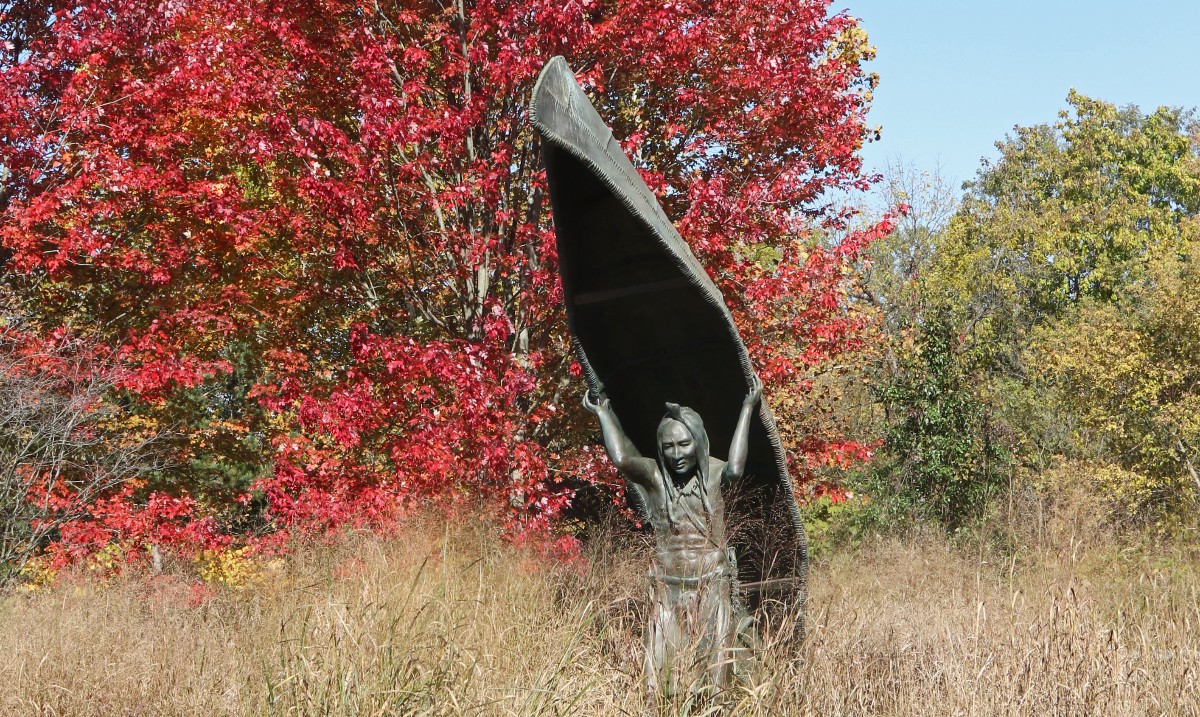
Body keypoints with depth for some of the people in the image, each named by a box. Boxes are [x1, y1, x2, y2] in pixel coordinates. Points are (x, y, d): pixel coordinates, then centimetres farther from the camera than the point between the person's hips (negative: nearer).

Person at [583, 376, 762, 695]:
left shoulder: (711, 472, -3)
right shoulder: (655, 475, -4)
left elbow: (735, 468, -27)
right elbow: (621, 458, -23)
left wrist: (748, 408, -22)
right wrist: (604, 413, -11)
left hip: (713, 587, 0)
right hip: (668, 588, 0)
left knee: (711, 666, 5)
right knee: (665, 670, -3)